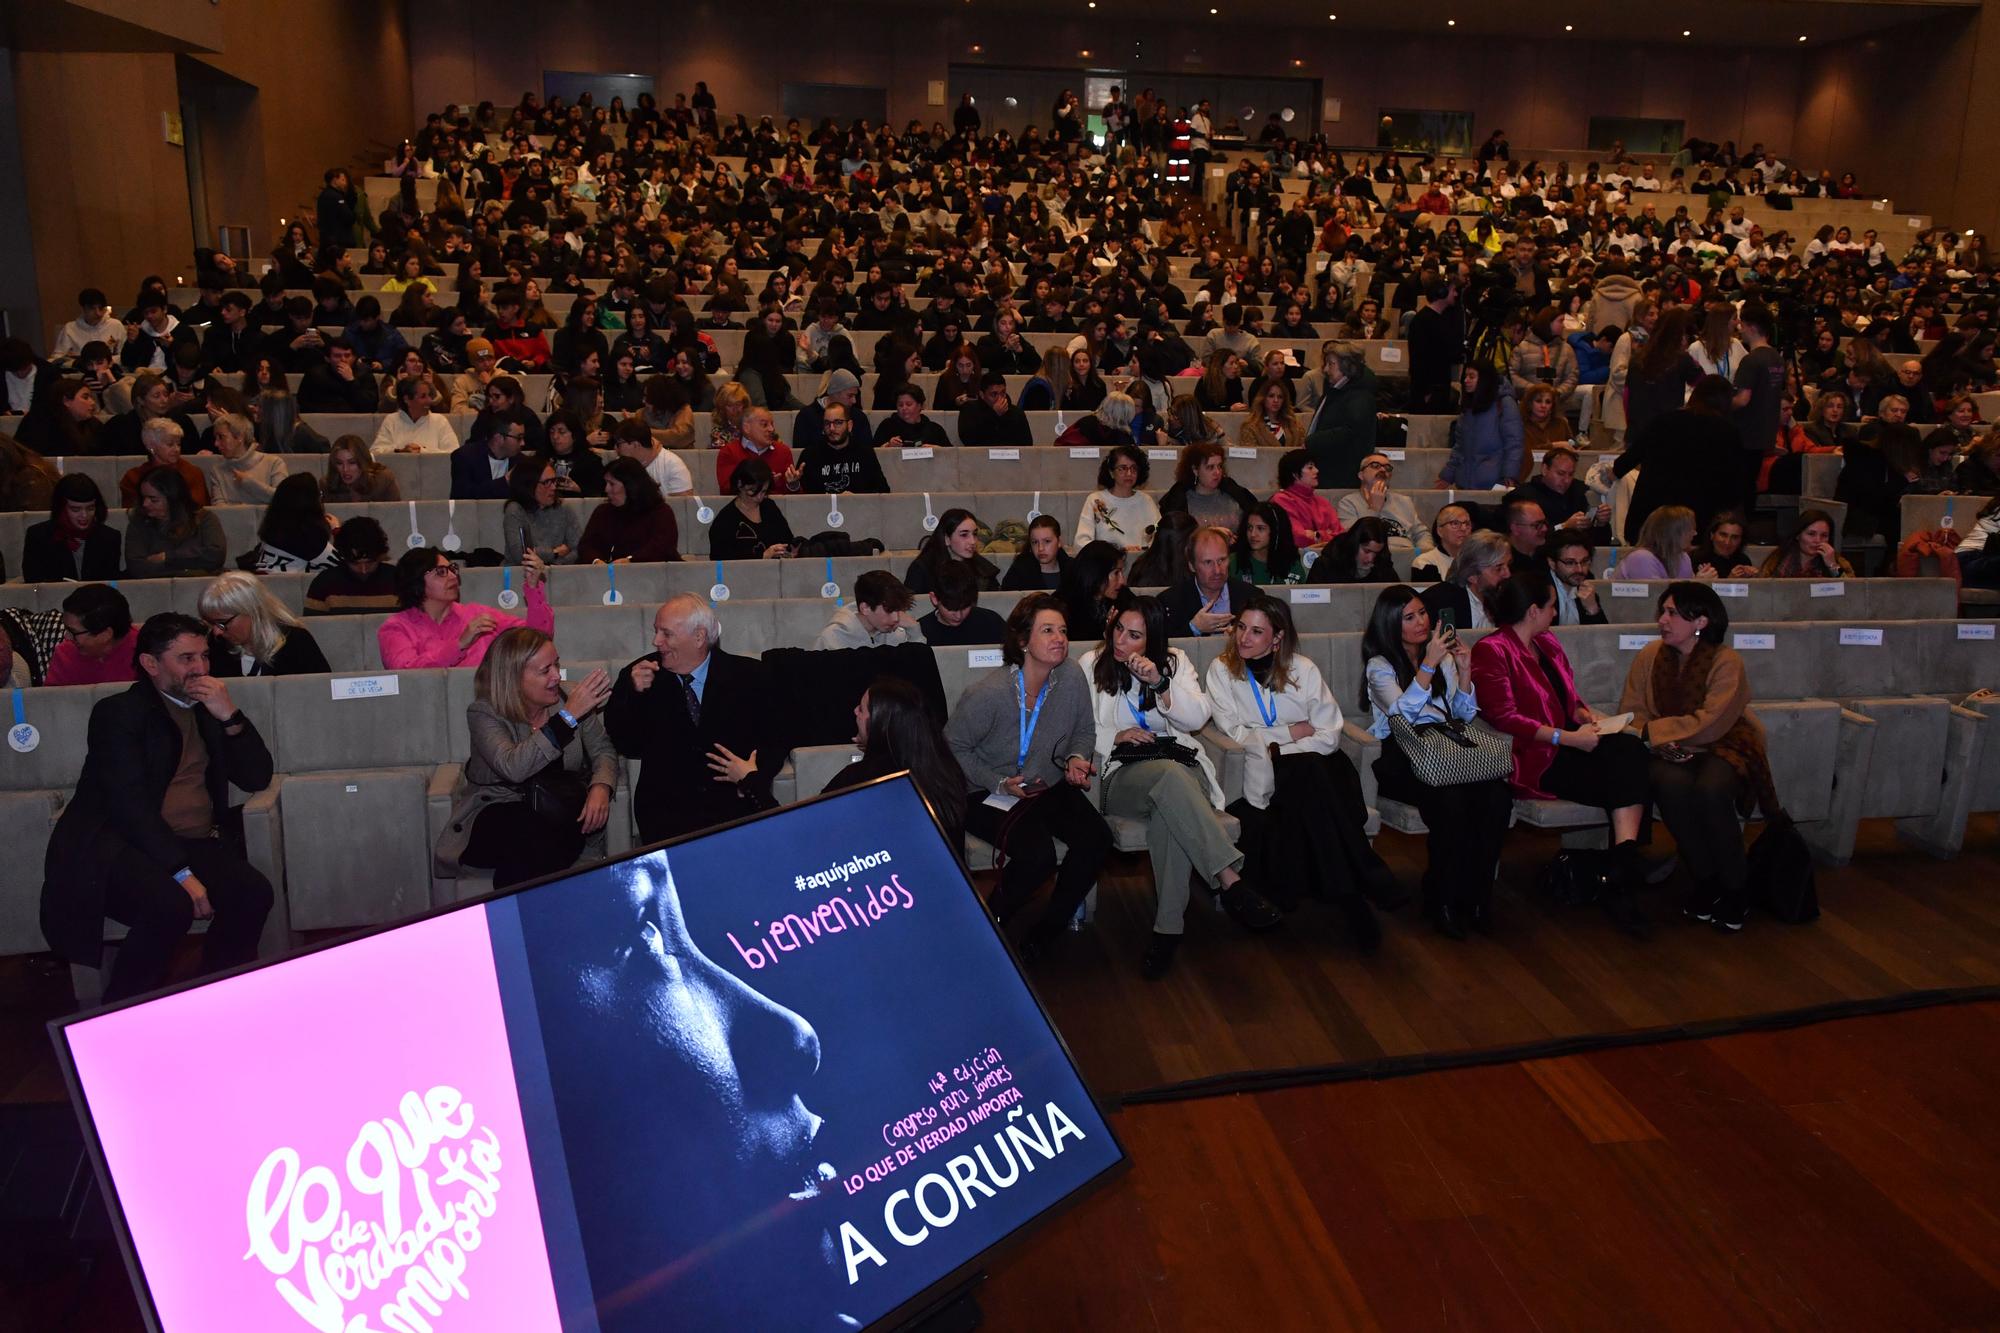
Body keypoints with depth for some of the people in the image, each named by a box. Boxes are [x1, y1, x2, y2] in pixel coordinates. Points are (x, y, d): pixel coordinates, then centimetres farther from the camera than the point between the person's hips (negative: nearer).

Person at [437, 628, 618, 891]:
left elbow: (603, 751, 6)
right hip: (498, 812, -3)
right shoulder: (483, 713, -10)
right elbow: (512, 767, -28)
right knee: (535, 839, -36)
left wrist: (601, 788, -18)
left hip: (561, 809, 3)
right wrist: (568, 716, -32)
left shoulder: (568, 699, 0)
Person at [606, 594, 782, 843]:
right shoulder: (638, 675, 9)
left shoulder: (748, 675, 6)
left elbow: (777, 738, 8)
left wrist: (755, 773, -11)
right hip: (667, 805, 0)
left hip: (737, 797, 1)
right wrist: (635, 694, -5)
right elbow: (629, 748, 10)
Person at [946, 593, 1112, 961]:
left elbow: (1084, 731, 10)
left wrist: (1077, 759, -12)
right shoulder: (987, 693, -22)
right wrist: (1001, 784, -17)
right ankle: (991, 926, 1)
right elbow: (953, 747, -9)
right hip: (988, 794, -5)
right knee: (1037, 854, -29)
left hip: (1050, 786, 5)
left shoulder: (1072, 678, -9)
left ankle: (1048, 929, 1)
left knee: (1096, 837, -19)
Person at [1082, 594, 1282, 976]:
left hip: (1181, 765, 2)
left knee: (1169, 811, -38)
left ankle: (1169, 926, -36)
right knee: (1168, 774, -39)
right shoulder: (1090, 666, 11)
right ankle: (1230, 881, -44)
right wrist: (1116, 736, -11)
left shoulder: (1174, 661, 13)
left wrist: (1160, 682, -13)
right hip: (1123, 772, -1)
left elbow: (1198, 717, 0)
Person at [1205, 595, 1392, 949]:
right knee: (1309, 773, -35)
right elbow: (1234, 733, -4)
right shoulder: (1221, 670, 4)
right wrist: (1291, 733, -5)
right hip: (1260, 773, -1)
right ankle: (1365, 879, -28)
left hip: (1311, 764, 1)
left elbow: (1329, 734, -1)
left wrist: (1278, 751, -13)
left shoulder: (1303, 669, 6)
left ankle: (1348, 895, -28)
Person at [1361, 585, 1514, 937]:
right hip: (1399, 757, -5)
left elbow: (1465, 714, 17)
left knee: (1497, 795, -26)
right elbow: (1403, 712, -14)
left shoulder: (1442, 656, 21)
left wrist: (1464, 671, 2)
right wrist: (1429, 665, -18)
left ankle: (1478, 893, -15)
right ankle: (1442, 900, -20)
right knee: (1451, 800, -34)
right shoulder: (1379, 666, 4)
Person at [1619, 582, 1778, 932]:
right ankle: (1705, 878, -10)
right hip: (1668, 752, 3)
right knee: (1672, 783, -33)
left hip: (1721, 748, -2)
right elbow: (1631, 711, 0)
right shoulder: (1650, 656, 2)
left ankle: (1736, 886, -11)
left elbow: (1708, 725, -19)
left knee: (1710, 788, -35)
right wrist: (1663, 740, -18)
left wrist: (1651, 730, -18)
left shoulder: (1727, 663, -10)